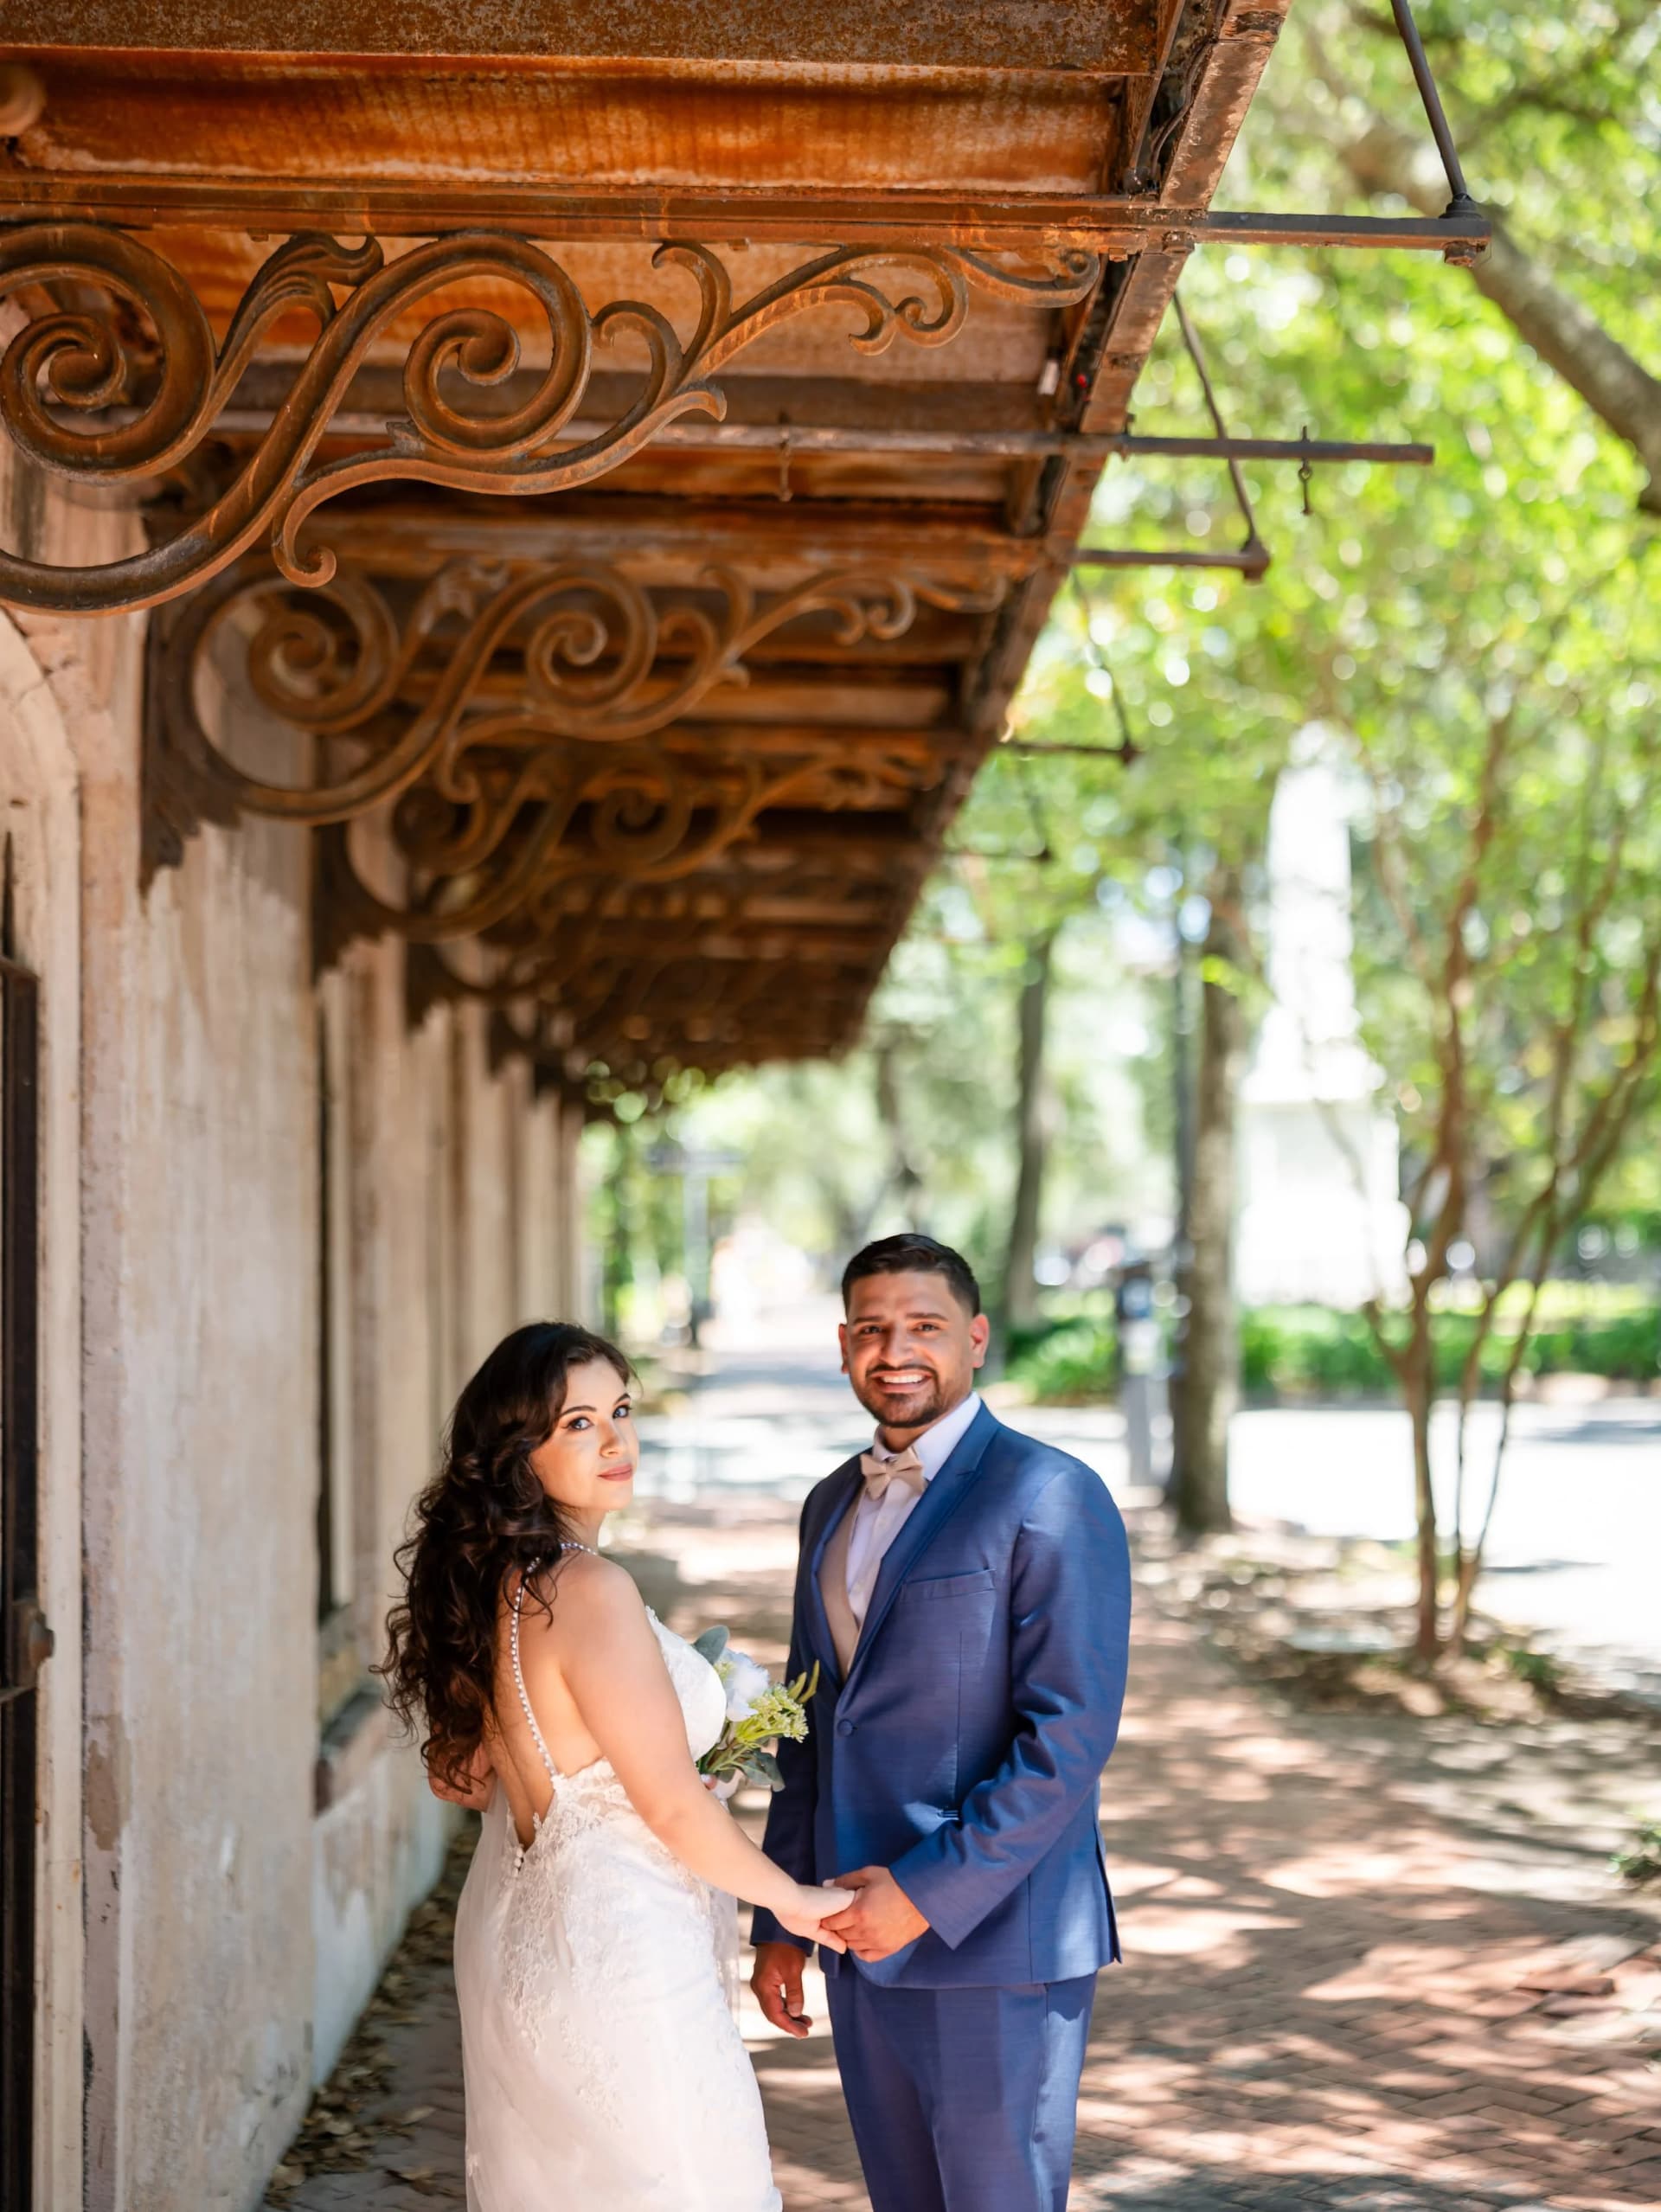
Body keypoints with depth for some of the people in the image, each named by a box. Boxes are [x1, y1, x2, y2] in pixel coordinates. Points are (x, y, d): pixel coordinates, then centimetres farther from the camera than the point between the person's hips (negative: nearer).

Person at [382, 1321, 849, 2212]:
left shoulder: (484, 1580, 3)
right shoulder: (590, 1592, -23)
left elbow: (459, 1775, 14)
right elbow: (674, 1809, -19)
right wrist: (792, 1897, -5)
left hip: (513, 1933, 9)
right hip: (614, 1950, -9)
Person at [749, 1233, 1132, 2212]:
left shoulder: (1051, 1498, -11)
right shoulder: (834, 1506, 14)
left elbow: (1070, 1735, -17)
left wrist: (930, 1894, -19)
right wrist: (782, 1921, 14)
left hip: (998, 1942, -7)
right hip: (864, 1937, 7)